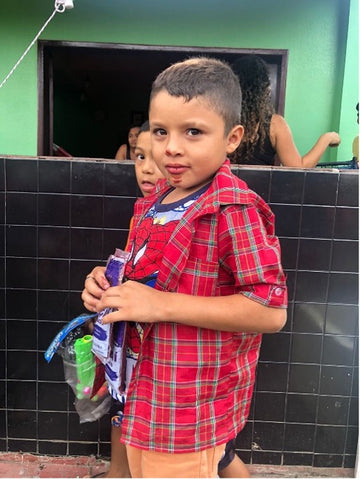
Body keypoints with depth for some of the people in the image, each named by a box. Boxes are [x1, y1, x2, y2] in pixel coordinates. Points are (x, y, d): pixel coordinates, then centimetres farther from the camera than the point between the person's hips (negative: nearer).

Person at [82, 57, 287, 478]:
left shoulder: (235, 211, -23)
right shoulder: (156, 200, 2)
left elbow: (271, 311, -26)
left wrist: (163, 305, -27)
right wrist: (110, 288, -4)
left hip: (191, 408, -8)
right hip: (143, 393, 8)